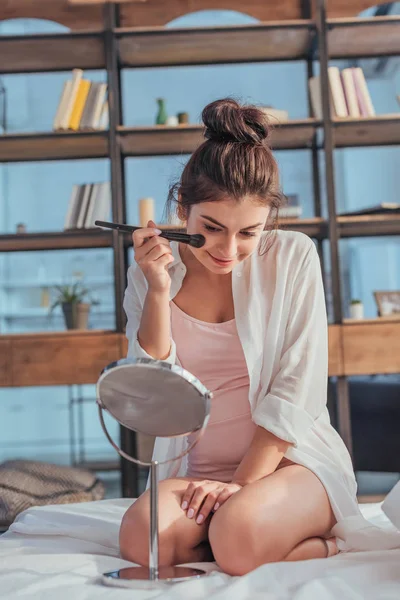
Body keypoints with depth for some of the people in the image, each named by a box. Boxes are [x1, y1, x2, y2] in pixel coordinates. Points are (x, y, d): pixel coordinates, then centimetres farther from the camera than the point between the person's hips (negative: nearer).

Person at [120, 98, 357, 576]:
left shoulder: (293, 257, -5)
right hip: (198, 473, 3)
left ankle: (328, 546, -4)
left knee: (238, 535, -32)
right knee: (141, 536, -27)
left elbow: (297, 391, -8)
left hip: (290, 459, -2)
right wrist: (158, 290, -14)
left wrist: (242, 483, -13)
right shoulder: (150, 274, 2)